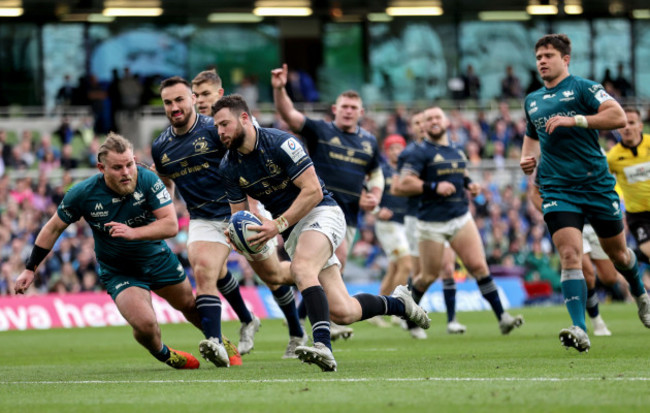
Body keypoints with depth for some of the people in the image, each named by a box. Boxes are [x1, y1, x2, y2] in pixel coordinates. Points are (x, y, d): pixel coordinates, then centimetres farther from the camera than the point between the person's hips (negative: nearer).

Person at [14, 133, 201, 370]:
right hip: (118, 271, -2)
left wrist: (133, 233, -43)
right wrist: (30, 269, -5)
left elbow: (171, 225, -28)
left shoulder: (148, 181, -24)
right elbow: (53, 228, -8)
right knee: (144, 324, -23)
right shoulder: (82, 194, -24)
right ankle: (162, 354, 14)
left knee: (190, 306, 21)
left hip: (158, 259, 2)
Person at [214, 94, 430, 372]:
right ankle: (397, 303, 23)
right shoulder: (229, 167, 3)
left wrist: (278, 225, -24)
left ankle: (323, 345, -48)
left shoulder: (279, 143, -16)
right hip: (291, 232, 6)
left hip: (321, 213, -6)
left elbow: (313, 190, -18)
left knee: (301, 268, -37)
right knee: (342, 312, -5)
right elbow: (238, 211, 10)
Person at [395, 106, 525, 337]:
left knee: (479, 266, -7)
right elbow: (404, 184, -14)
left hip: (461, 218, 5)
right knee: (428, 276, 4)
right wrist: (433, 187, -22)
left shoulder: (457, 152, 14)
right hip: (432, 223, -5)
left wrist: (471, 186, 8)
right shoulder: (420, 153, -6)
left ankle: (502, 317, -10)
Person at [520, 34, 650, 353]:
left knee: (617, 253, 13)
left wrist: (574, 120, -23)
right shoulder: (532, 101, 16)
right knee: (570, 255, -17)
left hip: (596, 184, -3)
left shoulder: (583, 88, -3)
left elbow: (618, 116, -17)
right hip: (557, 190, 3)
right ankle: (579, 331, -26)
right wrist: (527, 158, 11)